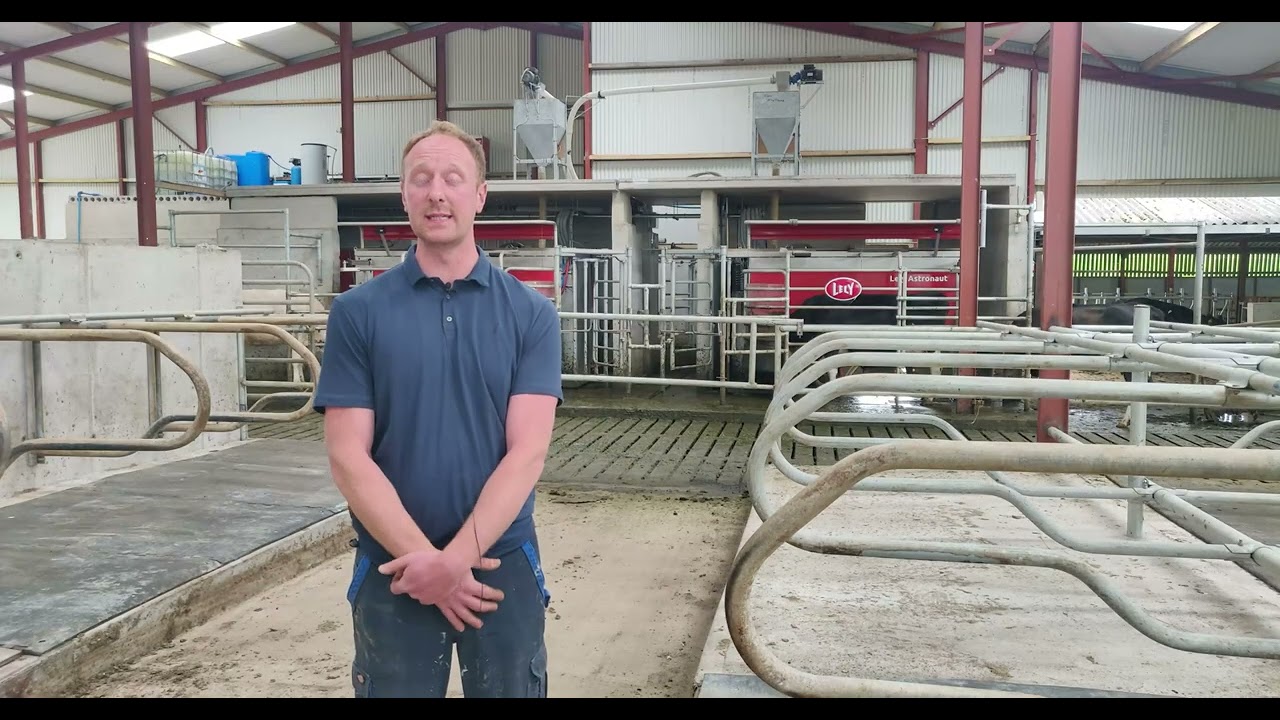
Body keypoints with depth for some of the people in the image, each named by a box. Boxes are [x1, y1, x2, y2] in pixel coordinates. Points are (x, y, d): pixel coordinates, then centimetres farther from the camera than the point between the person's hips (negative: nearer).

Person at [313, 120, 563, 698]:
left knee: (510, 690, 14)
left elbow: (527, 452, -10)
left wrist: (456, 558, -18)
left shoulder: (531, 314, -3)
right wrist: (425, 560, -15)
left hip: (502, 567, 0)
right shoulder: (357, 312, -2)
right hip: (393, 573, 0)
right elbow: (348, 457, -7)